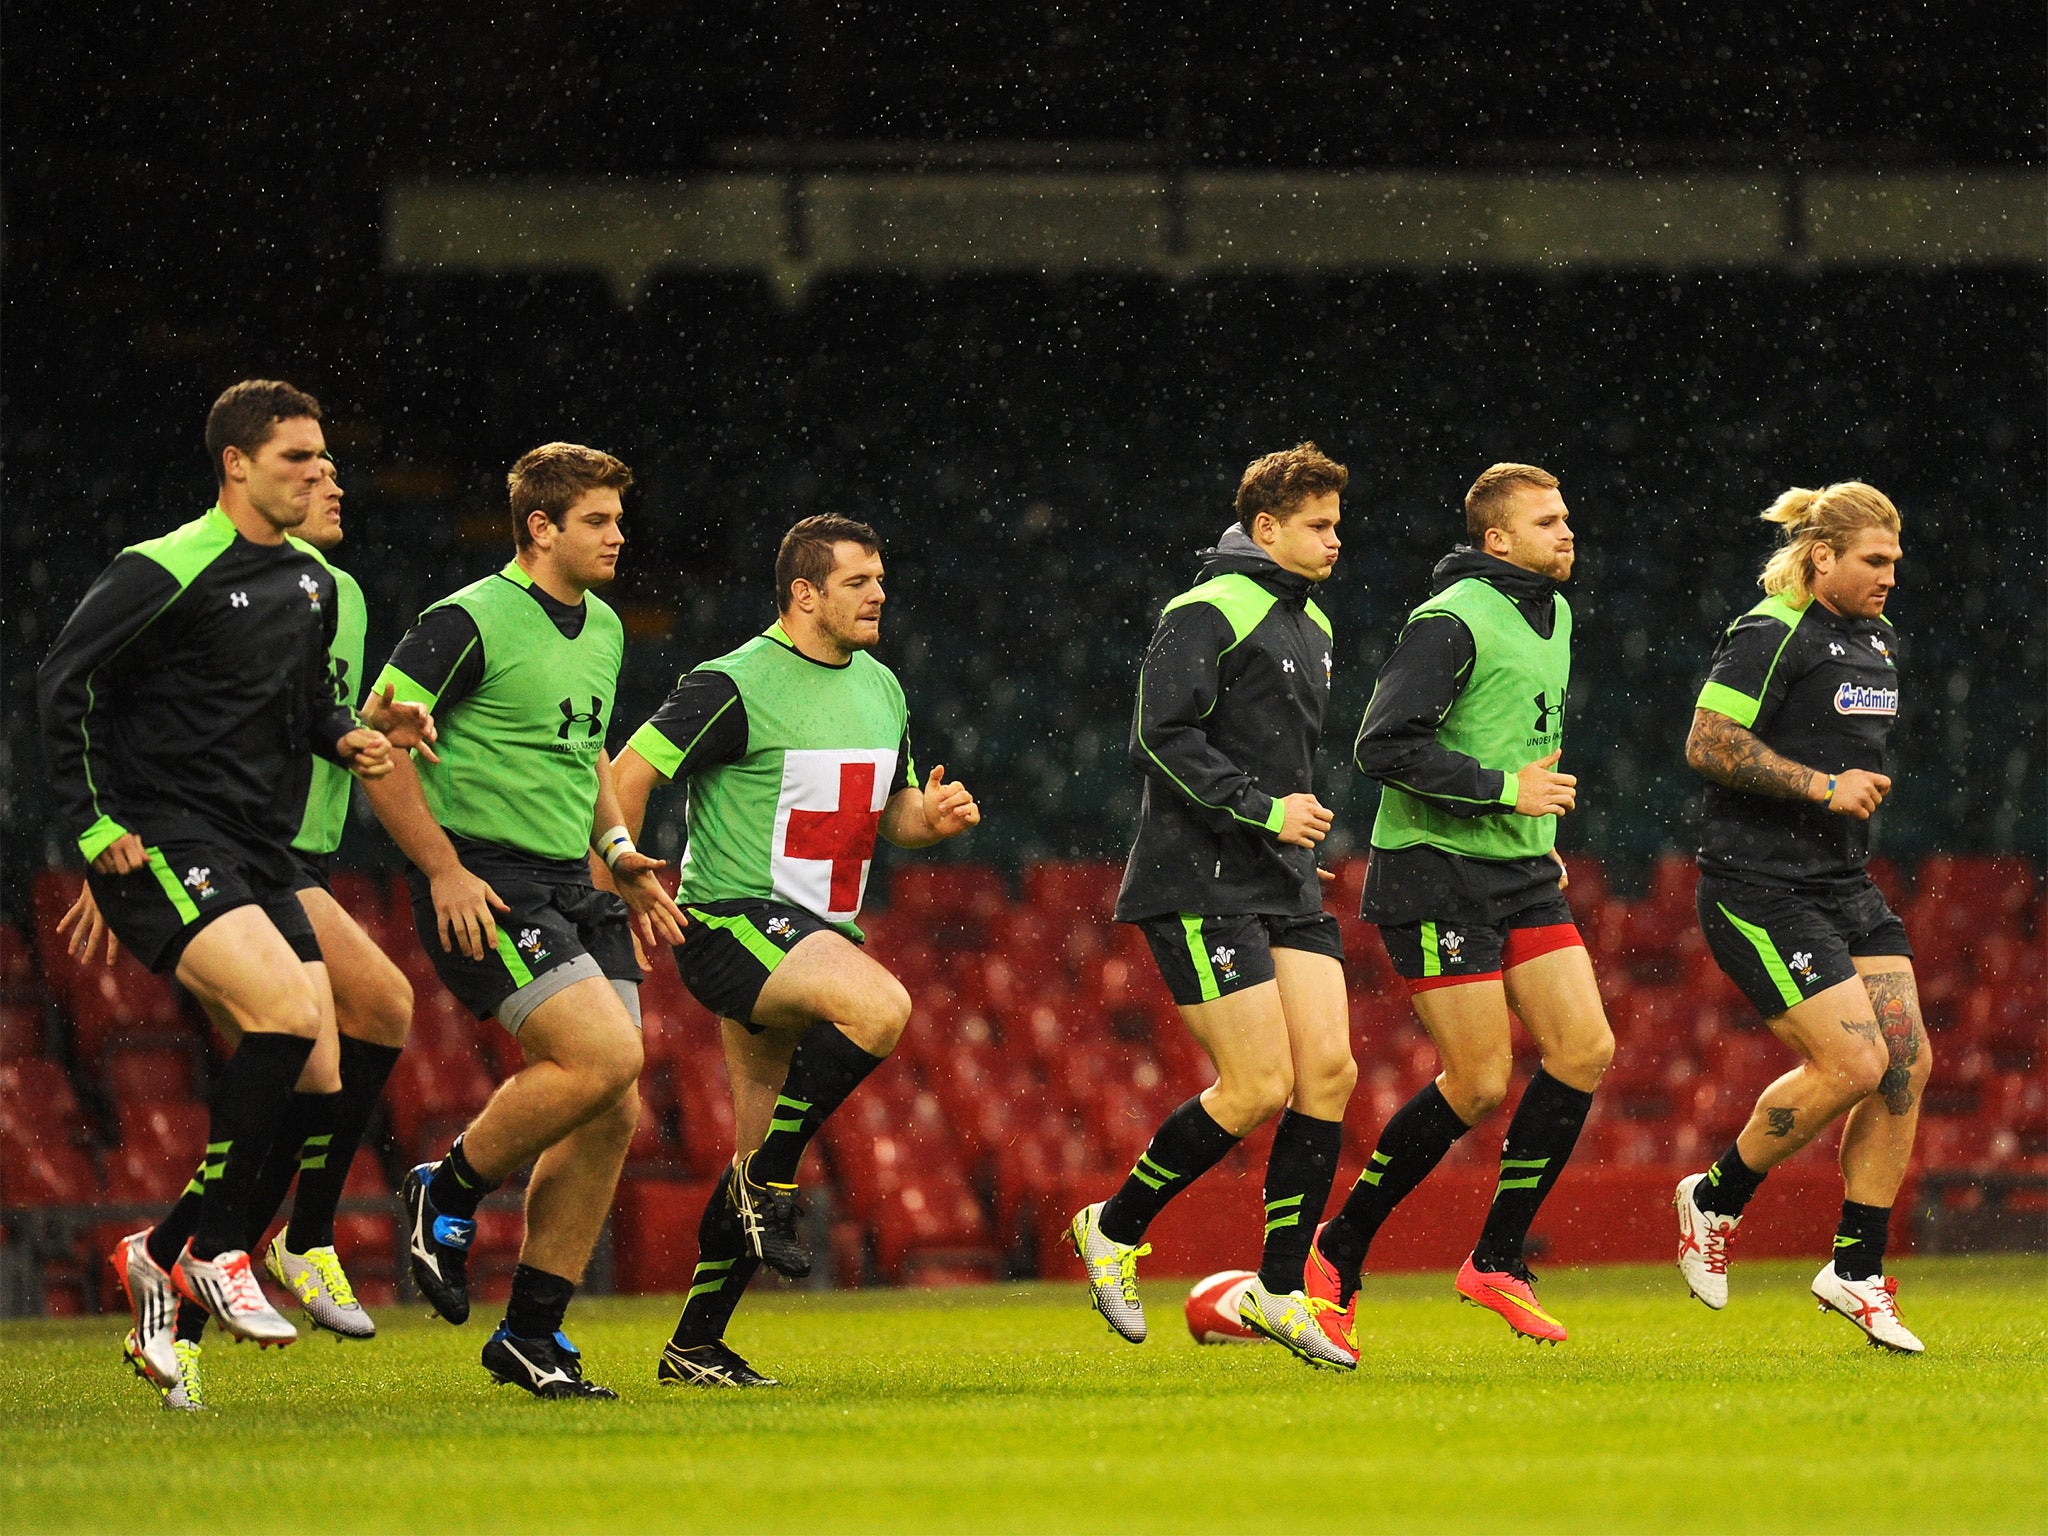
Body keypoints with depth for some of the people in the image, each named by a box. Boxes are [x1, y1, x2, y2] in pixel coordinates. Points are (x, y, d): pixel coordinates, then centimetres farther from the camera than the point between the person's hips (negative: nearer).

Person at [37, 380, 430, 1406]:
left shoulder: (311, 584, 14)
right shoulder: (162, 573, -10)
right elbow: (62, 685, -11)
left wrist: (351, 736, 5)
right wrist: (93, 825, -13)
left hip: (258, 858, 8)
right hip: (161, 848, -8)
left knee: (313, 1077, -2)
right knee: (288, 1010, -27)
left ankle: (160, 1256, 14)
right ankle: (213, 1251, -16)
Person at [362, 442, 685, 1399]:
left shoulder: (603, 629, 15)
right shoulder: (470, 623, -11)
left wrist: (619, 851, 15)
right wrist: (443, 869, -16)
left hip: (573, 888, 8)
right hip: (484, 887, -8)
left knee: (611, 1114, 0)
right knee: (604, 1054, -24)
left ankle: (532, 1335, 9)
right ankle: (448, 1194, -1)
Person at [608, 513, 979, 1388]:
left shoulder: (880, 689, 14)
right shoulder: (735, 687, -11)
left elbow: (893, 814, 24)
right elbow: (627, 777, -10)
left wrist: (931, 818, 1)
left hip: (821, 935, 8)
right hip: (732, 919, -8)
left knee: (761, 1158, 8)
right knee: (880, 1006, -33)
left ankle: (694, 1347, 17)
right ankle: (769, 1182, -18)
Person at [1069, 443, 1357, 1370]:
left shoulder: (1311, 626, 18)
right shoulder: (1208, 614, -11)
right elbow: (1163, 736, -19)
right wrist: (1264, 810, -21)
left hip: (1284, 885, 9)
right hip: (1200, 884, -9)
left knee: (1329, 1068, -4)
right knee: (1259, 1087, -12)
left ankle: (1279, 1290, 3)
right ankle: (1115, 1229, 8)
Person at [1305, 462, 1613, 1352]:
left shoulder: (1554, 617, 15)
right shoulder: (1453, 623, -15)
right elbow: (1384, 745, -22)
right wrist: (1503, 788, -22)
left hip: (1521, 874, 9)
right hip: (1436, 876, -9)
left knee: (1585, 1051, -4)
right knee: (1479, 1085, -9)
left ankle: (1497, 1260, 5)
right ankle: (1338, 1254, 6)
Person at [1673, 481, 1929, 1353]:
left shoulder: (1875, 640, 15)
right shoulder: (1771, 636, -13)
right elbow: (1708, 744, -20)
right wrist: (1822, 785, -20)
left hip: (1845, 888, 9)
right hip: (1762, 893, -9)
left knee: (1906, 1060, -2)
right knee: (1854, 1063, -15)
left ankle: (1857, 1272, 6)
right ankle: (1715, 1200, 7)